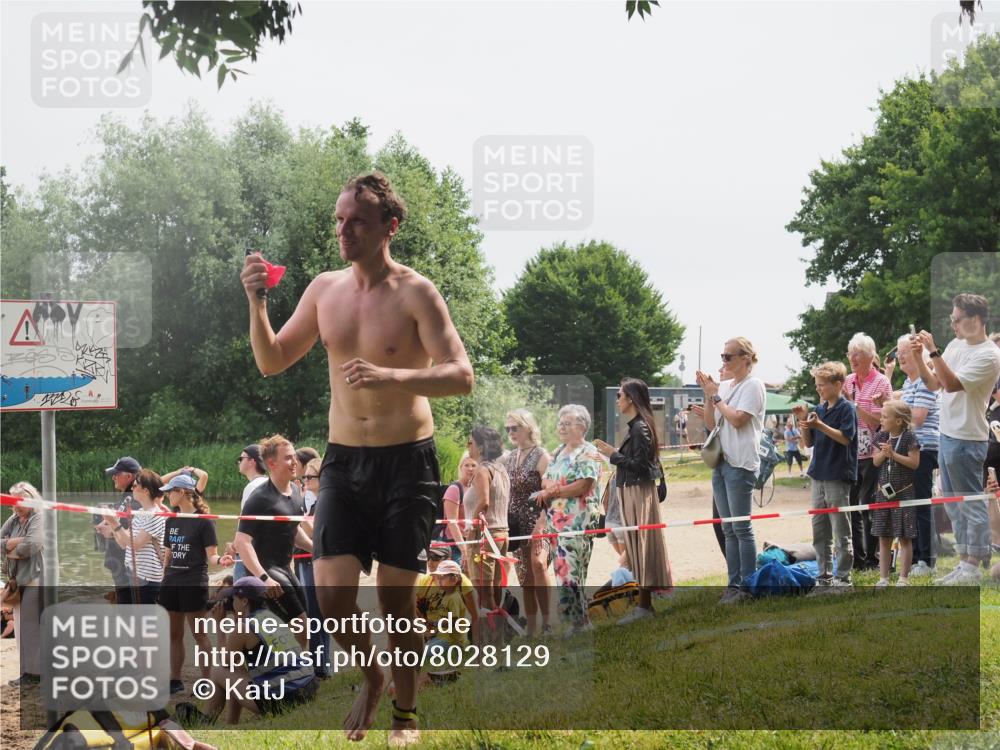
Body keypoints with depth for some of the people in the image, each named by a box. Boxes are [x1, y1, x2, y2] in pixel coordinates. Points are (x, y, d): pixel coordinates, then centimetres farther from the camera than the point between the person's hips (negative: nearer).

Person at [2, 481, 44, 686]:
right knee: (21, 625, 10)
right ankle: (29, 670, 16)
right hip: (18, 578, 9)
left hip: (35, 578, -9)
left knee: (31, 626, -6)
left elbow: (32, 544, -24)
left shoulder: (39, 519, -10)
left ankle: (35, 672, -2)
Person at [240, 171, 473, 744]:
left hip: (407, 460, -4)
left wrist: (392, 375, -33)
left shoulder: (416, 293, -10)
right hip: (344, 460, 4)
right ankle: (371, 678, 23)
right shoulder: (324, 290, 5)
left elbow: (461, 376, -17)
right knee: (334, 595, -6)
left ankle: (406, 712, 24)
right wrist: (257, 304, -6)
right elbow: (272, 362, 12)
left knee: (397, 595, 3)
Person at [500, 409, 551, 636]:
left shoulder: (541, 457, -6)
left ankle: (547, 625, -13)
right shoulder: (509, 459, 13)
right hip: (515, 527, 6)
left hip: (536, 524, -6)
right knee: (525, 581, 7)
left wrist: (540, 526, -20)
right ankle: (532, 630, 12)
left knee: (538, 571, -17)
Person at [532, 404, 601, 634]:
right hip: (556, 519, 8)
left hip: (577, 523, -8)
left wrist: (551, 492, -9)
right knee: (561, 569, 6)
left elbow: (583, 486, -16)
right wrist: (548, 485, -8)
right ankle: (578, 620, 10)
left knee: (569, 570, -11)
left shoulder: (588, 453, -7)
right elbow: (545, 479, 17)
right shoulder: (559, 451, 19)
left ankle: (578, 620, -5)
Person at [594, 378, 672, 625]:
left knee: (641, 547, -7)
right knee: (638, 548, 12)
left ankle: (644, 606, -4)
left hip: (639, 492, -10)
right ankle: (645, 603, 17)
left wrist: (613, 454, -15)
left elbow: (640, 465, -21)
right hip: (632, 491, 10)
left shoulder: (640, 428, -16)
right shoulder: (636, 426, 12)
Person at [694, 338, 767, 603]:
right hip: (721, 462, 8)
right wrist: (707, 394, 3)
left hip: (741, 464, -8)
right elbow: (711, 423, 14)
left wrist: (715, 395, -7)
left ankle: (747, 585, -4)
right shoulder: (724, 386, 15)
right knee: (729, 529, 9)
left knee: (741, 528, -7)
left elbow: (737, 419, -17)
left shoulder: (753, 386, -7)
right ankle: (734, 584, 13)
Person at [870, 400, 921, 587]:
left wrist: (893, 454, -19)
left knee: (904, 537, 0)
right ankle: (883, 578, 15)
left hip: (904, 492, -5)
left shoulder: (909, 437, -10)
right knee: (884, 538, 8)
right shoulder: (881, 436, 5)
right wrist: (883, 453, -14)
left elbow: (914, 462, -13)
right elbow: (876, 462, 6)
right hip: (884, 491, 5)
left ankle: (903, 578, 6)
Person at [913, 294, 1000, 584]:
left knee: (971, 502, -3)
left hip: (967, 439, -9)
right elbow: (933, 384, 13)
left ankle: (973, 567, 2)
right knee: (953, 503, 15)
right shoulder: (956, 345, 10)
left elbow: (952, 384, -24)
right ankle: (964, 562, 23)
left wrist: (934, 351, -24)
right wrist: (918, 357, 0)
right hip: (947, 433, 9)